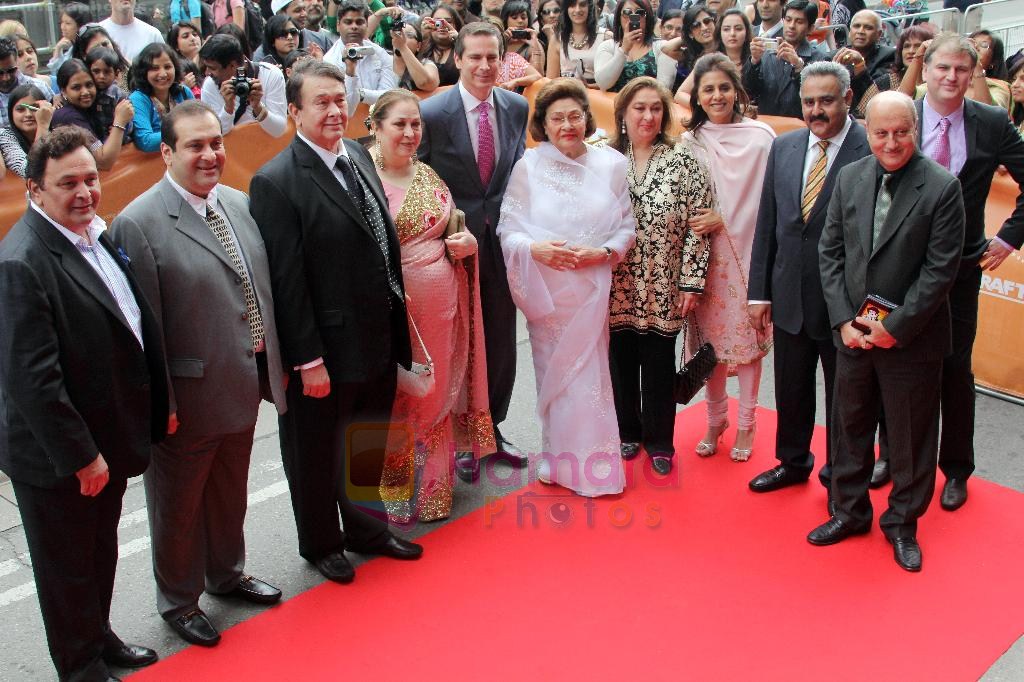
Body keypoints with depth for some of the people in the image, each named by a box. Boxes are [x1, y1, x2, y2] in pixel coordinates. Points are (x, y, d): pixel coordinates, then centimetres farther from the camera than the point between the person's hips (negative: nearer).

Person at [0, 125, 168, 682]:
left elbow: (133, 324, 12)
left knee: (101, 552, 26)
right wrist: (80, 456, -21)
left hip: (106, 440, 8)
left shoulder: (96, 233, 2)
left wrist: (158, 404, 11)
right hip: (58, 458, -8)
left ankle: (100, 636, 47)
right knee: (68, 567, 14)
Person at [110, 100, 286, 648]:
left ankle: (227, 573, 49)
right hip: (189, 396, -6)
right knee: (178, 505, 15)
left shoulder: (240, 204, 3)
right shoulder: (139, 223, -18)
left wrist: (276, 361, 12)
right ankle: (178, 600, 37)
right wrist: (160, 403, -17)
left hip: (244, 385, 7)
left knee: (230, 493, 25)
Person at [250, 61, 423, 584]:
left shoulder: (358, 156, 5)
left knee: (371, 447, 23)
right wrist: (308, 360, -18)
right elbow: (286, 280, -19)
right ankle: (319, 544, 36)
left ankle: (367, 530, 44)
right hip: (324, 351, -7)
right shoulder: (276, 182, -18)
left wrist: (396, 323, 10)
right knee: (317, 453, 14)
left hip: (379, 341, 7)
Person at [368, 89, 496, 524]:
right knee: (395, 398, 6)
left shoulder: (429, 176, 9)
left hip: (441, 304, 5)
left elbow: (450, 228, 20)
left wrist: (467, 242, -2)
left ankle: (433, 487, 31)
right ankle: (394, 491, 23)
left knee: (438, 393, 14)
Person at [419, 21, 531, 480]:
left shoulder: (517, 108, 1)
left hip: (503, 238, 4)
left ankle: (492, 427, 32)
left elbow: (519, 170, 10)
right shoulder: (432, 113, -13)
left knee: (501, 339, 13)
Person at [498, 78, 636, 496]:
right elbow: (507, 226, -1)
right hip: (546, 288, 0)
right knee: (552, 370, 7)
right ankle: (556, 455, 22)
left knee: (588, 370, 4)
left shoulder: (610, 164, 0)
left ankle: (591, 461, 17)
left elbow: (628, 225, 3)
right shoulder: (529, 166, -1)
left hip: (592, 287, 0)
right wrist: (534, 248, -20)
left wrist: (604, 252, -14)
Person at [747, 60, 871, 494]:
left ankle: (839, 475, 32)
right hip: (790, 296, 5)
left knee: (843, 395, 12)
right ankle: (793, 462, 40)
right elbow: (766, 224, 7)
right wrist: (759, 292, 6)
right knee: (790, 389, 19)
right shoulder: (784, 147, 5)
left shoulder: (872, 151, -13)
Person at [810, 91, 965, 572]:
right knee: (850, 426, 16)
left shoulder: (942, 187, -11)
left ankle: (903, 522, 29)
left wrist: (897, 327, -14)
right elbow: (830, 251, 3)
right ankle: (849, 511, 35)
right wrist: (844, 320, -5)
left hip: (912, 338, -4)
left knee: (910, 437, 10)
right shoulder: (849, 178, 2)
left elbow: (941, 268, -13)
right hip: (853, 332, 4)